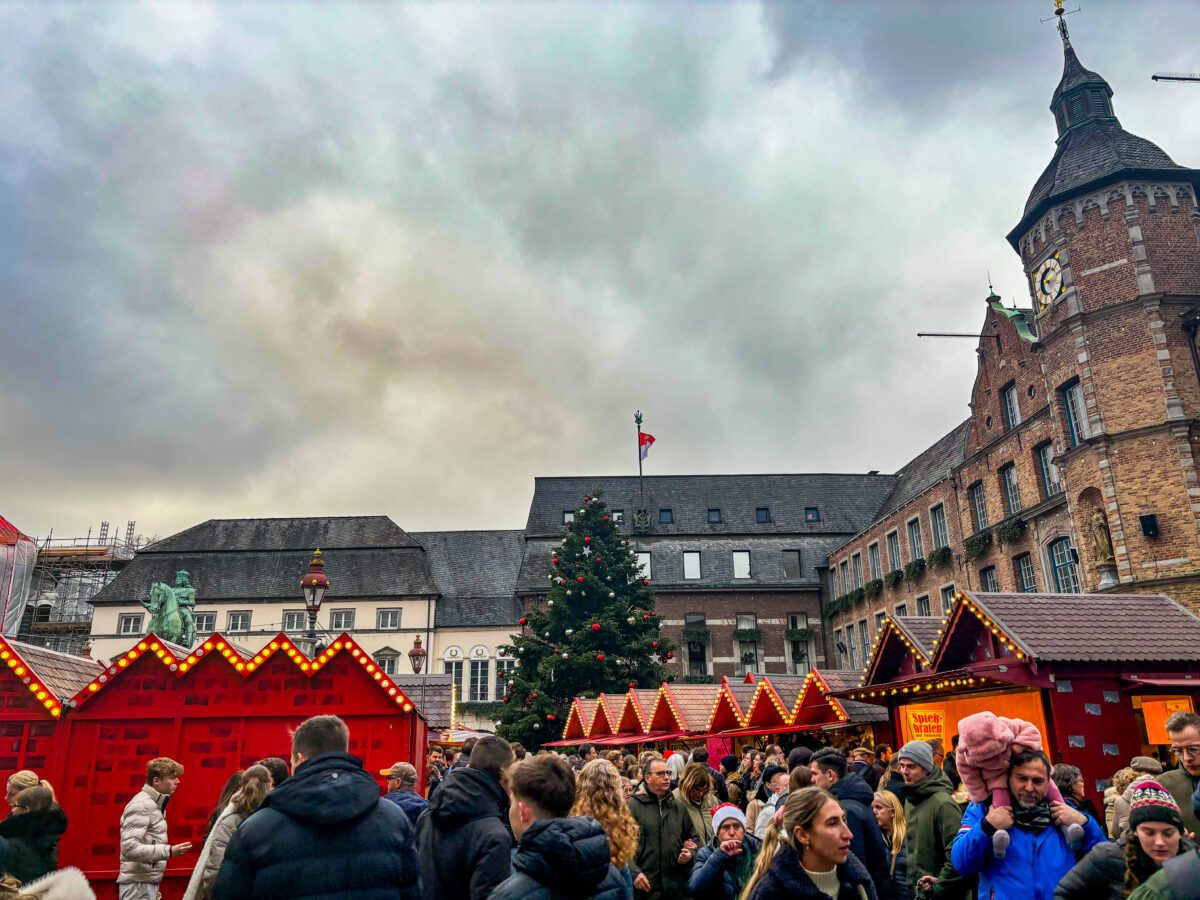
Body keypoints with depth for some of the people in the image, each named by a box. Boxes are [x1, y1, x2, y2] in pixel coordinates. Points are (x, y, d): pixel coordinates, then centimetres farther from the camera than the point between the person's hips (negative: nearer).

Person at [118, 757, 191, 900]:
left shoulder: (154, 804, 12)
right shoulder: (141, 805, -15)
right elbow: (130, 848, -24)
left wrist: (154, 886, 12)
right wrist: (169, 851, -24)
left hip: (148, 882, 9)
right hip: (139, 884, -9)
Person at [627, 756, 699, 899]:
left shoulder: (679, 808, 14)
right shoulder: (633, 806, -5)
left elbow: (692, 838, 24)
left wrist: (690, 853, 5)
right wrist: (633, 872, -18)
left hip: (676, 886, 5)